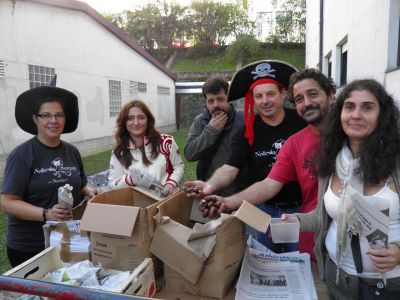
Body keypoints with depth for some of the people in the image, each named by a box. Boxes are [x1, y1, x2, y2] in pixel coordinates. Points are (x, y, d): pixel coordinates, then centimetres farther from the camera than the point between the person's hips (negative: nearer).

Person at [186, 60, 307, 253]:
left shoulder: (301, 122, -9)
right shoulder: (246, 133, -8)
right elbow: (230, 167, -17)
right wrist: (211, 185, -38)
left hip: (300, 208, -1)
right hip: (263, 209, 1)